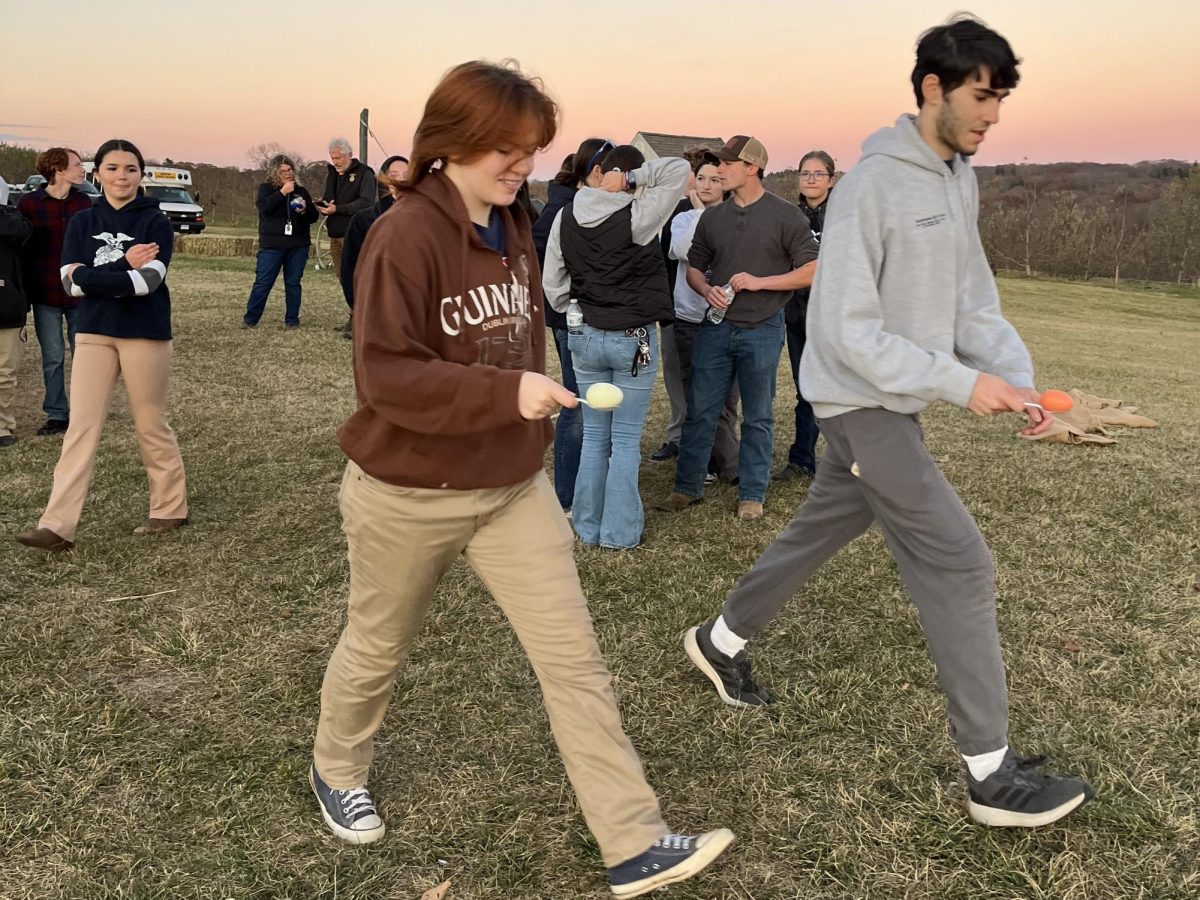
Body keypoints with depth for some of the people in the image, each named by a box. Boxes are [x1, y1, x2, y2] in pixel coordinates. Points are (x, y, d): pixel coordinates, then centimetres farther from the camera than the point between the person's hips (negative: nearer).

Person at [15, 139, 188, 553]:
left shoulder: (155, 222, -3)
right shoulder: (82, 222, 7)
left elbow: (149, 281, -16)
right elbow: (72, 282, -4)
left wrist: (93, 277, -15)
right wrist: (125, 266, -13)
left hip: (145, 334, -3)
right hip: (93, 333, 3)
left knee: (151, 425, 7)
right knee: (81, 426, -2)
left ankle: (170, 509, 24)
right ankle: (58, 526, -4)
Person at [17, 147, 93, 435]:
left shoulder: (84, 202, 5)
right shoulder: (29, 204, -4)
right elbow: (21, 250, -2)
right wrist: (25, 292, -5)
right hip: (46, 296, -2)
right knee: (53, 358, 5)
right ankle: (57, 415, 15)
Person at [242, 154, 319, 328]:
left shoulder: (301, 191, 12)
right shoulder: (266, 188, 4)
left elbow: (314, 217, 13)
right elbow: (264, 206, -16)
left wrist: (305, 209, -9)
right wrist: (283, 192, -19)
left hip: (298, 246, 3)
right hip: (271, 245, -3)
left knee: (293, 283, 4)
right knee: (263, 282, -5)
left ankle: (292, 319, 11)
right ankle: (250, 319, 1)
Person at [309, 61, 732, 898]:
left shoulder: (516, 228, 3)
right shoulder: (405, 236, -21)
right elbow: (387, 374, -26)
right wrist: (508, 393, -32)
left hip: (515, 487, 6)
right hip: (408, 495, -6)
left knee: (576, 659, 0)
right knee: (377, 649, 18)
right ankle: (337, 772, 48)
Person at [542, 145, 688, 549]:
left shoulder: (566, 216, -1)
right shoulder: (636, 216, -15)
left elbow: (551, 281, 4)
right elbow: (678, 169, -11)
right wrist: (634, 177, -10)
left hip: (585, 337, 4)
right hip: (634, 339, -4)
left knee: (594, 436, 14)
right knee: (626, 441, 5)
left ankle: (588, 527, 20)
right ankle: (619, 532, 11)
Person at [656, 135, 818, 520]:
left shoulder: (786, 216, -5)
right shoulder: (712, 217, 8)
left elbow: (812, 271, -8)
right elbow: (694, 267, 15)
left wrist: (760, 282, -17)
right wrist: (707, 290, -7)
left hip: (761, 329, -4)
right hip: (716, 326, 4)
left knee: (758, 417, 7)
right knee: (700, 411, 7)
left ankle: (752, 494, 18)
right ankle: (688, 487, 18)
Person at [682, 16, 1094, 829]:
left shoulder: (960, 180, 8)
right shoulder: (873, 184, -19)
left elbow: (974, 302, 9)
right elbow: (847, 330, -21)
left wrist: (1018, 379, -7)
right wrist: (961, 382, -24)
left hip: (893, 405, 9)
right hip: (863, 402, -9)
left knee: (822, 531, 21)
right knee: (961, 566, -8)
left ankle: (722, 641, 42)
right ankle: (993, 774, 3)